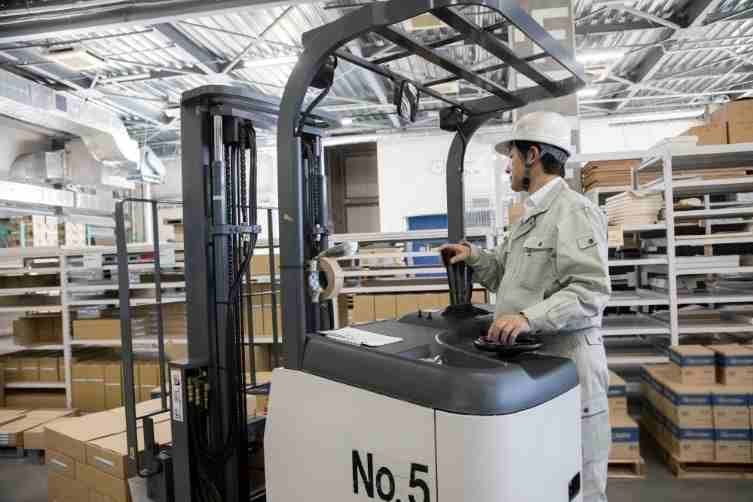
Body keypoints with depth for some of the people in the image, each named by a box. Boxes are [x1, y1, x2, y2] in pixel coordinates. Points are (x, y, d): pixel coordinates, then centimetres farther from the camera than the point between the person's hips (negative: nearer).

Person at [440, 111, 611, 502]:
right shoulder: (530, 217, 20)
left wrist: (529, 318, -31)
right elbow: (507, 277, 24)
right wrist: (475, 258, 10)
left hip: (565, 362, -9)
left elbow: (590, 291, -21)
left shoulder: (574, 211, -11)